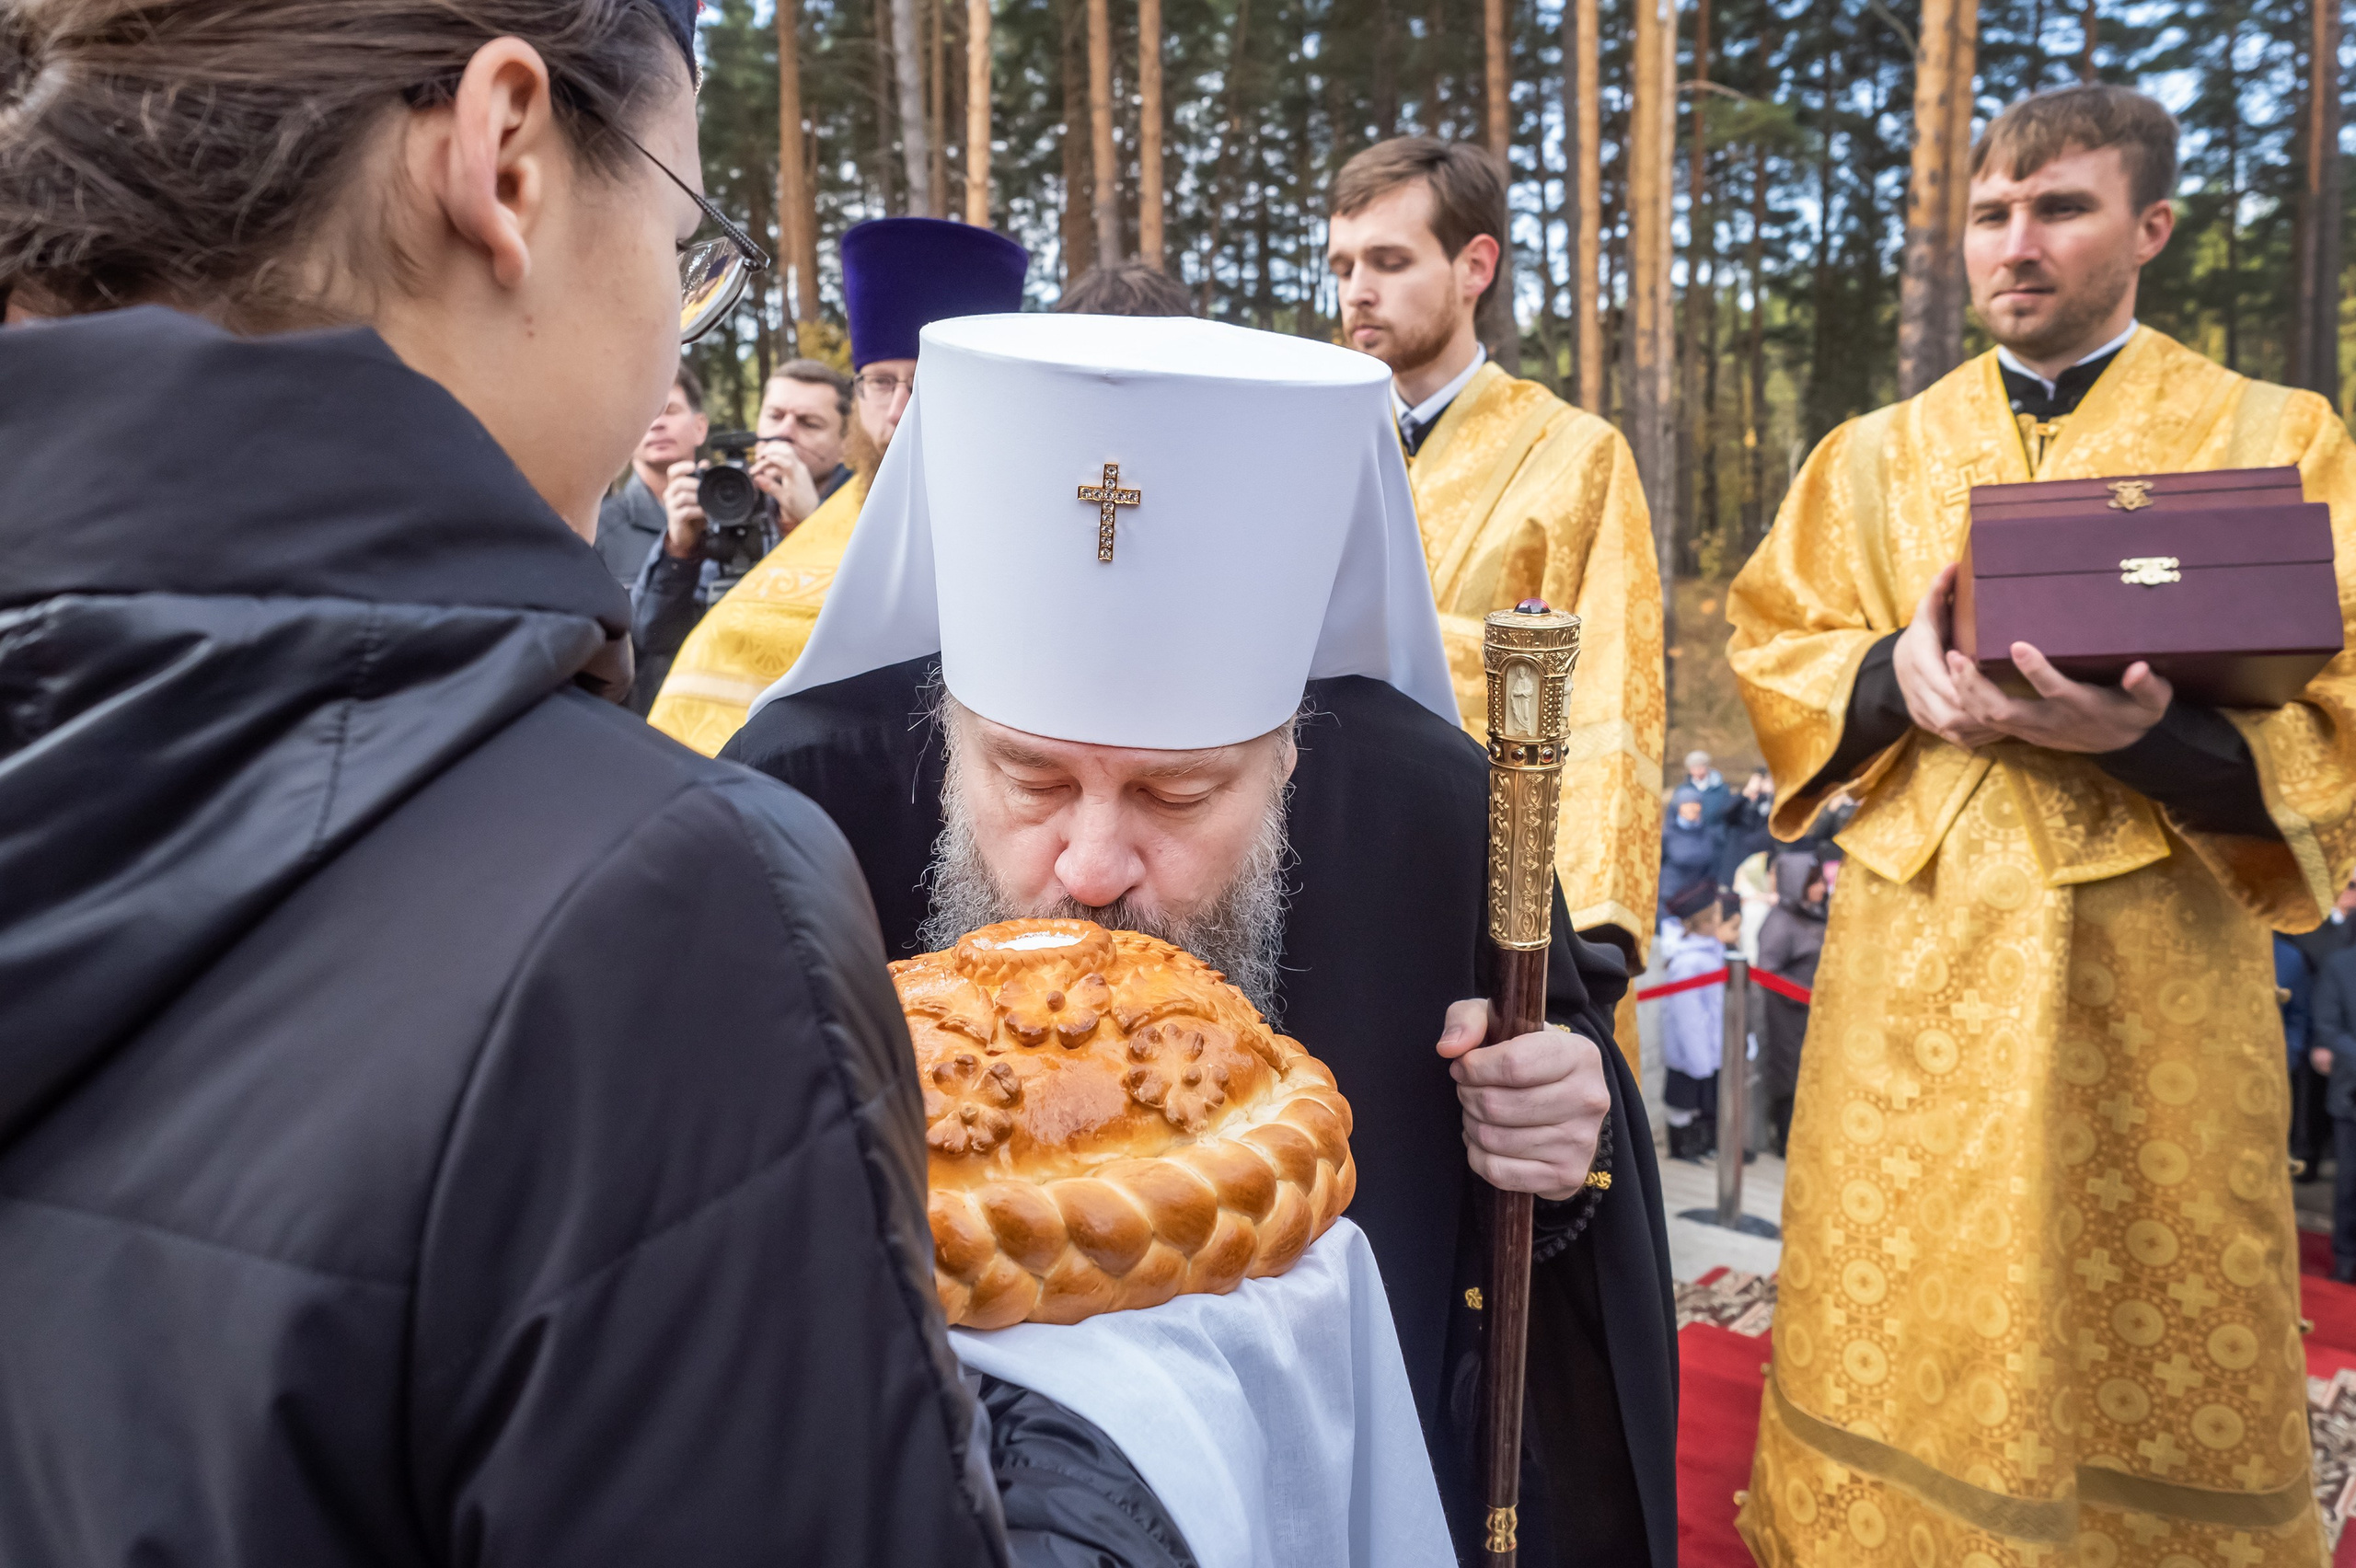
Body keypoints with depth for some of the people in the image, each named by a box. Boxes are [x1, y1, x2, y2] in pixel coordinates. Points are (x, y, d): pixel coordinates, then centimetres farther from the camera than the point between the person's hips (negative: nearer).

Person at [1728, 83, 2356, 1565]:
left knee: (2147, 1357, 10)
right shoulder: (1876, 455, 9)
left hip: (2150, 964, -1)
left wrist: (2147, 738, -24)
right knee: (1902, 1340, 10)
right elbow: (1769, 651, 9)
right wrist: (1896, 674, -13)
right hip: (1913, 958, 2)